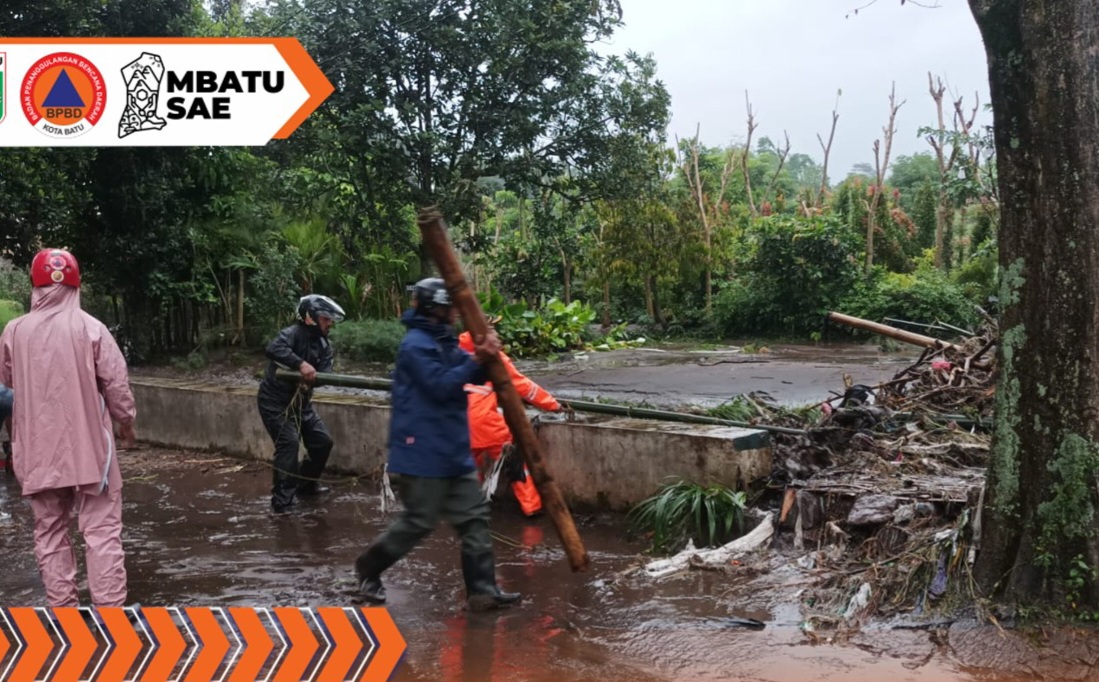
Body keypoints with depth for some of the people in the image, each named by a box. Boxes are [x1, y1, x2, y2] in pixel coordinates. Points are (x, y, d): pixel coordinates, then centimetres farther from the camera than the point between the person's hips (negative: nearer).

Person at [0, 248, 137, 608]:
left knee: (50, 530, 15)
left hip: (38, 448, 3)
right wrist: (127, 422, 9)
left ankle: (62, 607, 20)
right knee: (102, 530, 1)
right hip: (88, 444, -3)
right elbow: (116, 383, -8)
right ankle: (109, 607, -2)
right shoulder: (90, 328, -11)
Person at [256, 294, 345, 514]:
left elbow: (325, 373, -11)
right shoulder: (293, 333, -19)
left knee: (323, 440, 9)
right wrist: (301, 363, -49)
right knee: (288, 442, -22)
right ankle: (282, 500, -16)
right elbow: (273, 349, -40)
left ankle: (306, 483, 30)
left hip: (300, 401, 8)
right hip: (275, 400, -8)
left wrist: (312, 379, -33)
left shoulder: (324, 345, 4)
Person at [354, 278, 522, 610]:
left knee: (474, 516, 5)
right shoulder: (416, 344, -15)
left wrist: (486, 355, -6)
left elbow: (475, 376, 14)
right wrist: (476, 360, -20)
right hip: (422, 453, -10)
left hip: (454, 452, 10)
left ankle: (483, 590, 8)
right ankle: (368, 568, 21)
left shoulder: (445, 342, 15)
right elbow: (440, 386, -22)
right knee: (418, 522, 0)